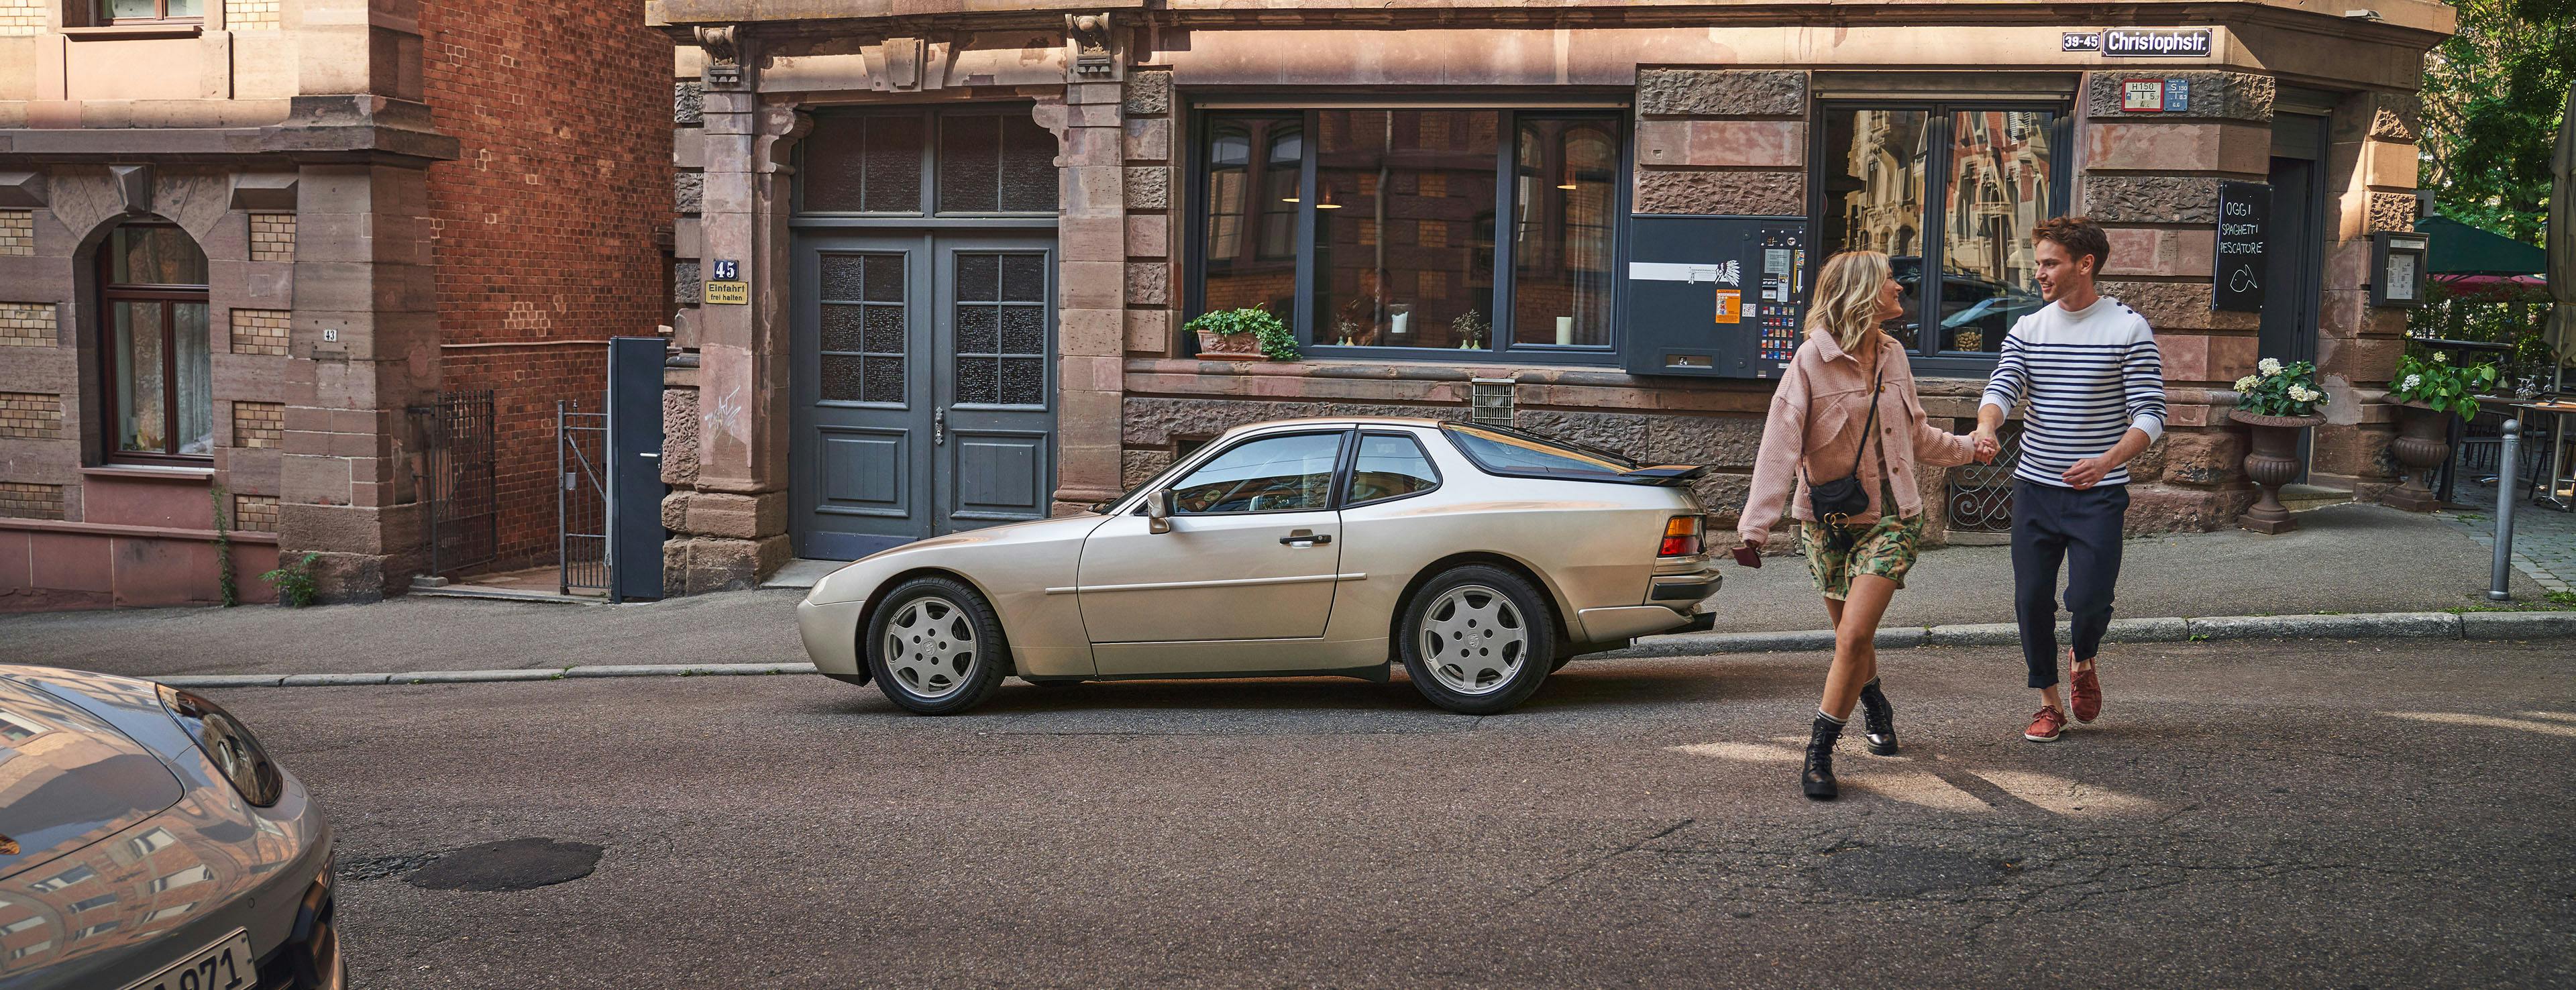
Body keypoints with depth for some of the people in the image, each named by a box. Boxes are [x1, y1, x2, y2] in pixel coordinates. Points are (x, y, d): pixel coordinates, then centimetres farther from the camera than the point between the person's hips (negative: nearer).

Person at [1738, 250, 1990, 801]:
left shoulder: (1892, 355, 5)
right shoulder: (1812, 361, -12)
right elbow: (1779, 446, -18)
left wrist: (1965, 449, 34)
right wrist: (1756, 526, -25)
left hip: (1891, 519, 2)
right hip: (1829, 523, -2)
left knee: (1854, 636, -14)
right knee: (1852, 637, 13)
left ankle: (1819, 754, -4)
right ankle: (1877, 711, 45)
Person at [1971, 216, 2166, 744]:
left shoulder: (2129, 329, -5)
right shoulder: (2027, 330, 6)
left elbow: (2150, 414, -8)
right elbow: (2002, 389, -4)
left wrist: (2108, 461, -26)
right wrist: (1986, 426, -29)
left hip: (2099, 495, -3)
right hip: (2035, 488, 3)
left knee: (2089, 597, -10)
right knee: (2032, 599, 4)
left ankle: (2083, 660, 25)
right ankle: (2049, 703, 21)